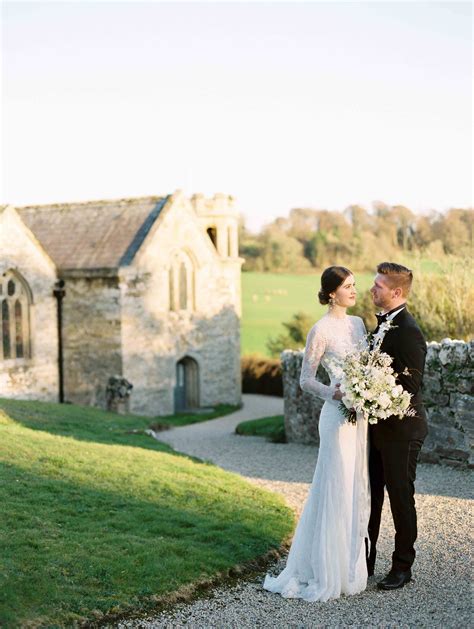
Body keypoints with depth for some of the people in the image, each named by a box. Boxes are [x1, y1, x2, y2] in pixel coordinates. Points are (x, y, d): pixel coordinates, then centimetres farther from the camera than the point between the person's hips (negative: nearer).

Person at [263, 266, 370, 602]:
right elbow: (306, 379, -9)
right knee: (336, 489, -3)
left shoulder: (359, 323, 11)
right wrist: (333, 394, -24)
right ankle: (329, 571, 7)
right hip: (338, 414, -7)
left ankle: (352, 563, 23)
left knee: (357, 488, 12)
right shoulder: (321, 330, -10)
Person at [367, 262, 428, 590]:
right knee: (371, 494, 15)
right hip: (379, 427, 9)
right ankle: (365, 560, 27)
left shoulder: (408, 331, -20)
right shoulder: (384, 323, 9)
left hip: (400, 429, -9)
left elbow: (410, 386, -23)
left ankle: (403, 566, 19)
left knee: (400, 496, 5)